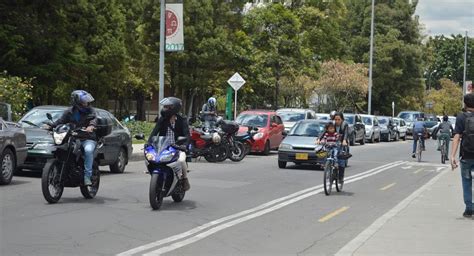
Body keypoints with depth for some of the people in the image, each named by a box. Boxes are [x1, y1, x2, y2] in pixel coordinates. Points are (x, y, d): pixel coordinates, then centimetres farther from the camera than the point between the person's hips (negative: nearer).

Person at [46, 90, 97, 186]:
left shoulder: (90, 110, 4)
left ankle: (87, 176, -31)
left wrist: (91, 126, -37)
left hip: (88, 139, -3)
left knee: (88, 150, -35)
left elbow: (94, 118, -13)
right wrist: (50, 126, -10)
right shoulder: (69, 112, 12)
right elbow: (61, 121, 9)